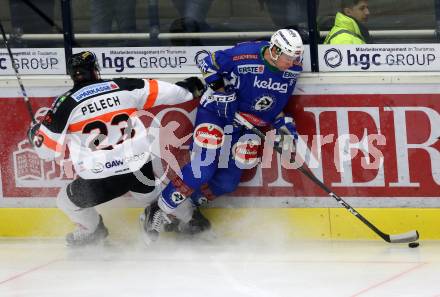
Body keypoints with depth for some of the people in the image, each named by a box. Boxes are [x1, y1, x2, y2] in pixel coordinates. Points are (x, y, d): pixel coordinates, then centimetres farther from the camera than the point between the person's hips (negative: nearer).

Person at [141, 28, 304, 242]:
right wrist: (220, 90, -20)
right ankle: (161, 212, -8)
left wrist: (283, 122, -1)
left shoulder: (293, 70, -6)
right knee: (202, 169, -19)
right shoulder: (246, 56, -25)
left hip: (242, 122, 7)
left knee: (228, 181, 0)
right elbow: (207, 62, -13)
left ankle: (183, 211, 16)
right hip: (215, 111, -7)